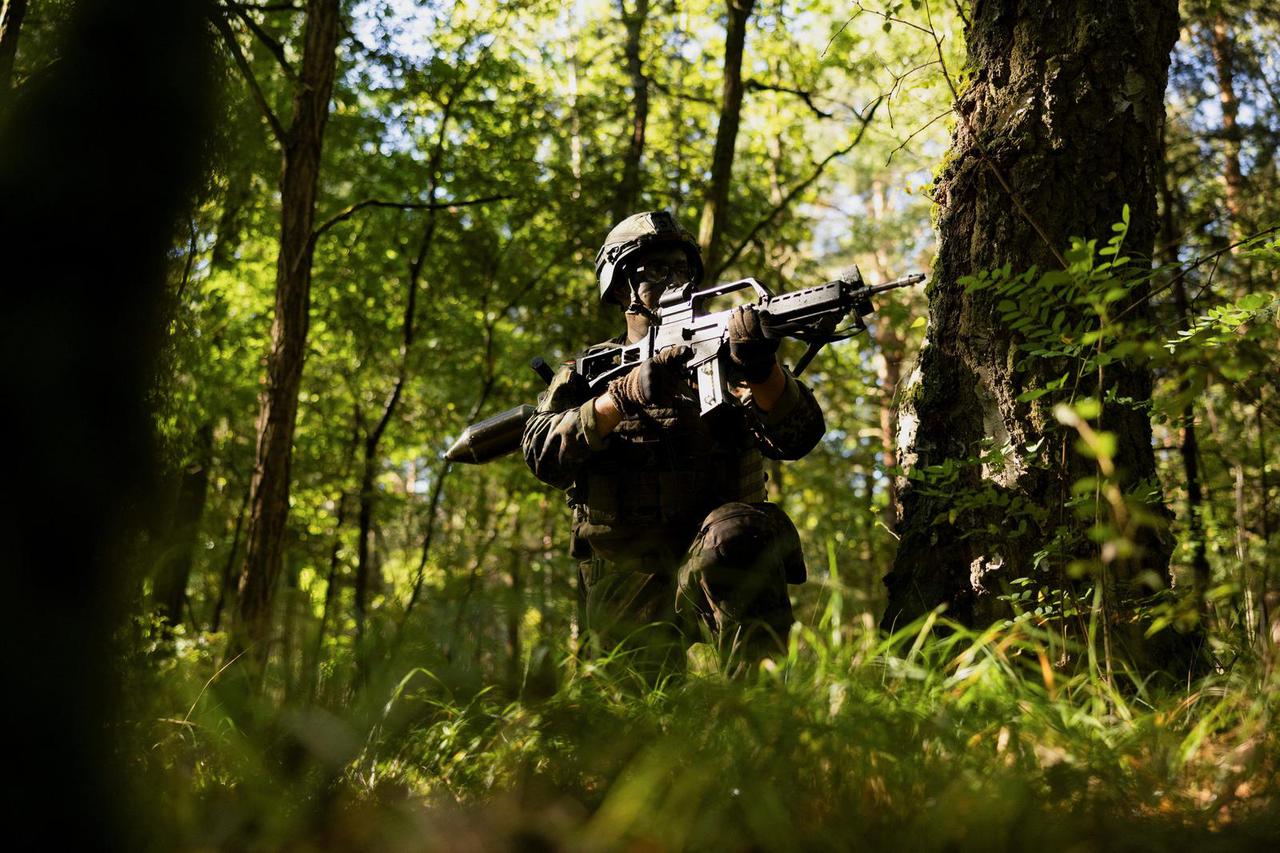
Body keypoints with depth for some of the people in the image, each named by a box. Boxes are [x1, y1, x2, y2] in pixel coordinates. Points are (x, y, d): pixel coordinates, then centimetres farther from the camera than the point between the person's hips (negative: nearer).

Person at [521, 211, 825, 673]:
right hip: (625, 584, 2)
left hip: (716, 565, -1)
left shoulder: (722, 354, 8)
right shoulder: (586, 373, 11)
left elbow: (797, 436, -8)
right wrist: (624, 395, -22)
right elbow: (543, 454, -8)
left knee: (732, 535, -33)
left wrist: (762, 369, -29)